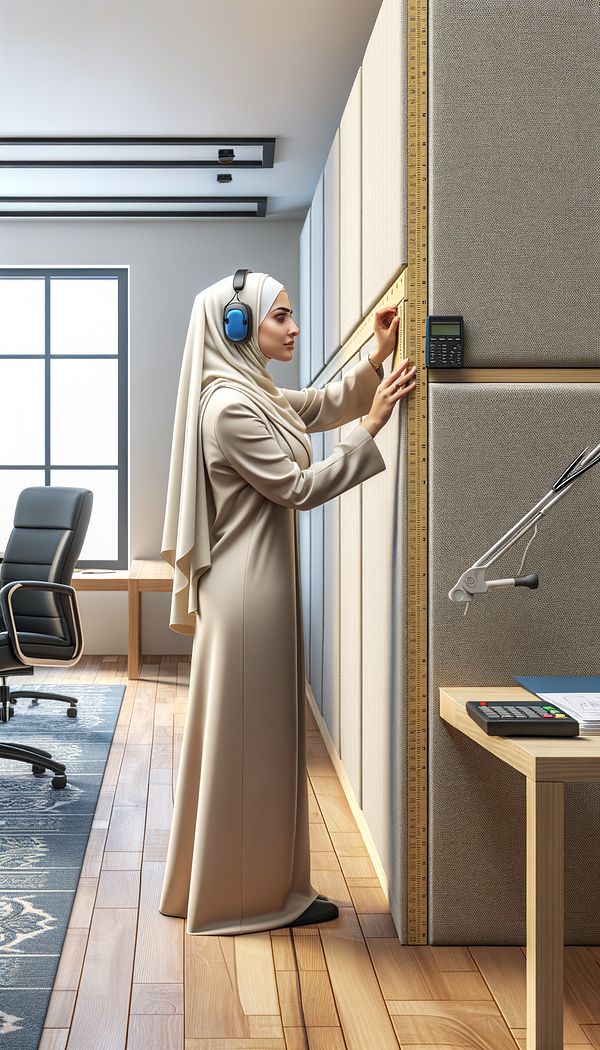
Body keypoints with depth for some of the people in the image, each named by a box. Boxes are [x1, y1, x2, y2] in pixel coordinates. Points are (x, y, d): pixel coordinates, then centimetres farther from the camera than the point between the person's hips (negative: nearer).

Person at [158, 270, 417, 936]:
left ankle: (226, 883, 30)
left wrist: (376, 361, 7)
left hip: (257, 584, 11)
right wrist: (370, 430, -15)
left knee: (250, 737, 17)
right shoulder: (230, 407, -18)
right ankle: (254, 895, 14)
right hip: (248, 588, -11)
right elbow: (299, 488, -18)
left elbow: (323, 407, 22)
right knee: (252, 737, 0)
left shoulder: (254, 395, 13)